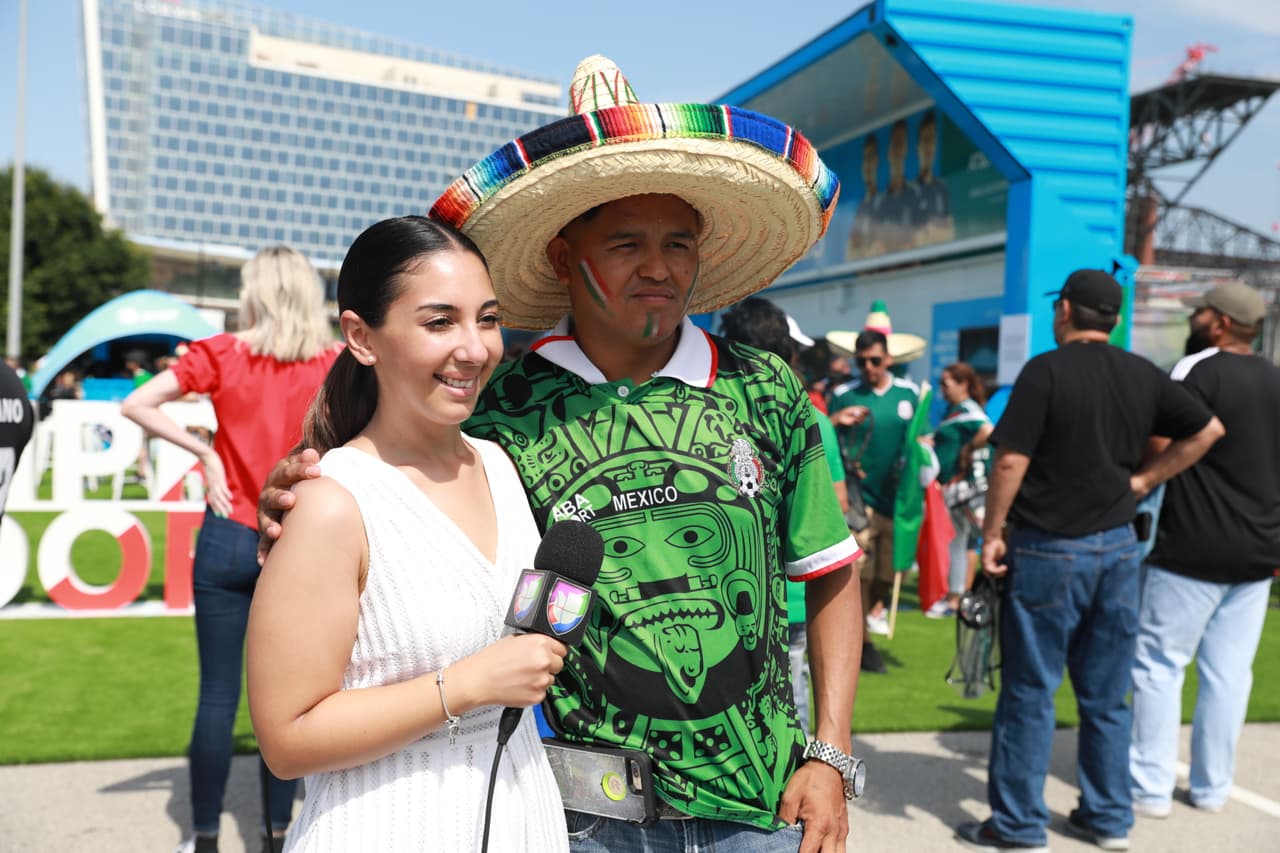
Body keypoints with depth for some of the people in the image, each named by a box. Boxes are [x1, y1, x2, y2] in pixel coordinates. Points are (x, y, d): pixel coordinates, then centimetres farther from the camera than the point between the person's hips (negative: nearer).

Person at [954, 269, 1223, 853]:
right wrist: (1142, 479, 10)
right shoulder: (1143, 376, 5)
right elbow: (1207, 431, 13)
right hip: (1118, 547, 6)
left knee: (1029, 693, 4)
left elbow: (1012, 461, -17)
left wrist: (992, 532, -8)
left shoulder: (1046, 371, -12)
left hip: (1048, 550, -5)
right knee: (1107, 695, 15)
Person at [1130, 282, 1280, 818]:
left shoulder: (1200, 370, -10)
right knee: (1228, 671, 10)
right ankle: (1212, 788, 18)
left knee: (1159, 665, 2)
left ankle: (1150, 789, 6)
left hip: (1193, 548, -7)